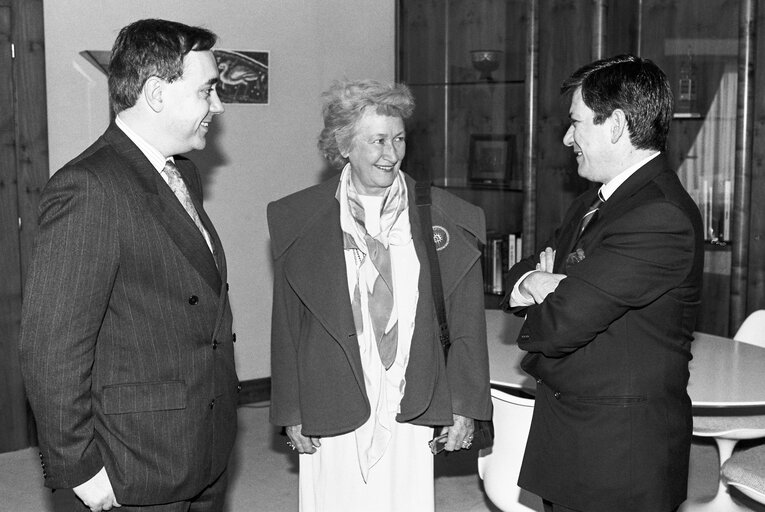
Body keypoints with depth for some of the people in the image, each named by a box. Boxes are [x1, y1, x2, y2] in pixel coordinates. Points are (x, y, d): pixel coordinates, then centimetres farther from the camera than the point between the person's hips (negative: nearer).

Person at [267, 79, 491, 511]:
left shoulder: (449, 219, 2)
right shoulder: (297, 221, 1)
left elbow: (467, 326, 5)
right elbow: (287, 327, 4)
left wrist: (465, 406, 4)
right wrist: (291, 411, 4)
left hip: (412, 414, 1)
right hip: (332, 417, 0)